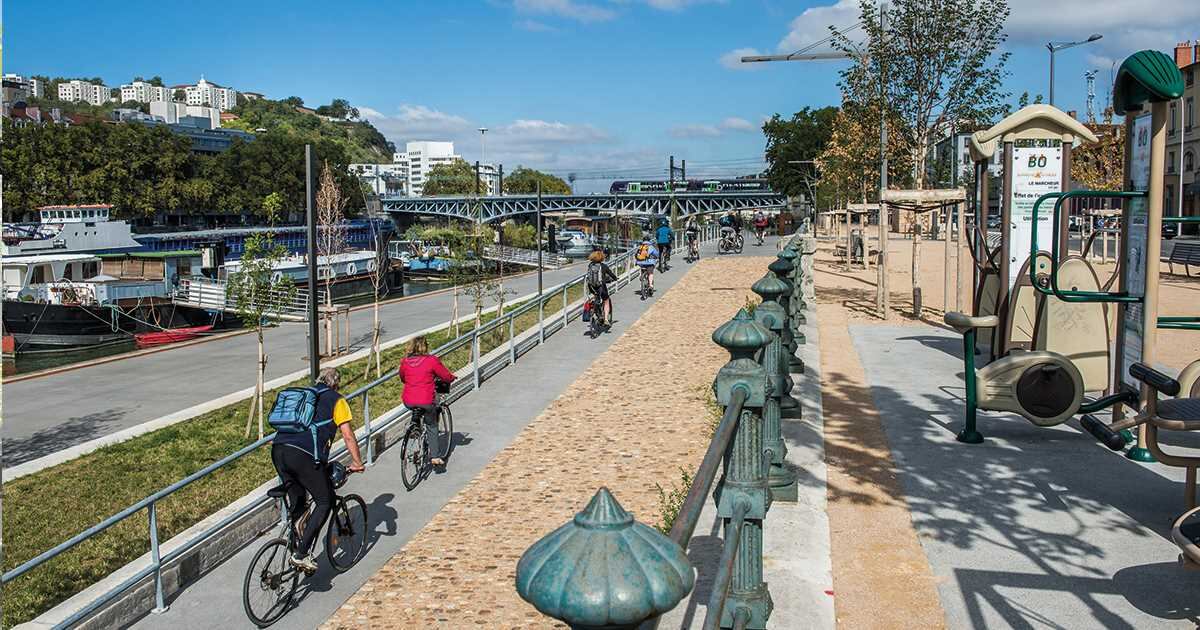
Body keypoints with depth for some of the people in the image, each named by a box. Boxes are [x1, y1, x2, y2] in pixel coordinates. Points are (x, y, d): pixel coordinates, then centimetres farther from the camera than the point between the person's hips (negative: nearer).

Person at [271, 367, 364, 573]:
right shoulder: (336, 400, 12)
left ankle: (297, 549, 19)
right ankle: (301, 554, -3)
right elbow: (348, 436, 6)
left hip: (277, 450, 6)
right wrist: (357, 463, 17)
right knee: (325, 501, 6)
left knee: (296, 502, 21)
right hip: (304, 455, -6)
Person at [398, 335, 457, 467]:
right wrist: (453, 377, 23)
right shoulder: (432, 360, -6)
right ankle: (435, 456, 9)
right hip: (426, 401, -3)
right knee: (432, 426, 15)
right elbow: (447, 377, 1)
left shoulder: (405, 362, 5)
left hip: (408, 402, 3)